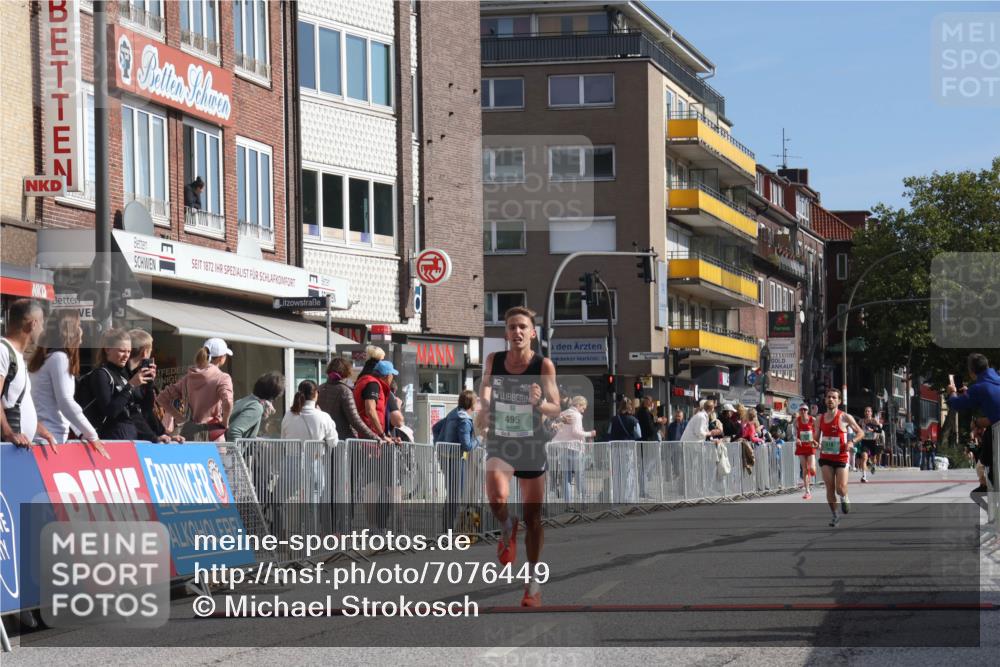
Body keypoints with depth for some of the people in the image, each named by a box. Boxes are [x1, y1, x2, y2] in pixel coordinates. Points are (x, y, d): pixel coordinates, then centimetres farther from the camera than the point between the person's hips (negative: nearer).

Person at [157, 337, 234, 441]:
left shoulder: (188, 378, 11)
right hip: (212, 433, -5)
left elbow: (162, 398, 12)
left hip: (189, 432, 5)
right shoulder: (222, 378, -6)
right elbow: (227, 402, -24)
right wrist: (224, 423, -8)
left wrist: (179, 416, 11)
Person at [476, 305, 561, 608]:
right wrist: (484, 409, -11)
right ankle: (507, 528, 7)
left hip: (532, 445, -1)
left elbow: (555, 408, -15)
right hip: (499, 443, 1)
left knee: (532, 519, 7)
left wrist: (539, 403, -36)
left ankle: (533, 582, 24)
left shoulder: (543, 365, -13)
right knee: (496, 498, -28)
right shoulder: (494, 360, -7)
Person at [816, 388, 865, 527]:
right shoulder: (820, 419, 6)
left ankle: (844, 498, 26)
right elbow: (816, 438, 15)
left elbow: (861, 432, 0)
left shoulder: (845, 417, -6)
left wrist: (852, 442, -18)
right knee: (830, 488, -2)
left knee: (840, 488, -9)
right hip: (825, 458, 3)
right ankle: (835, 515, 12)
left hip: (841, 458, -3)